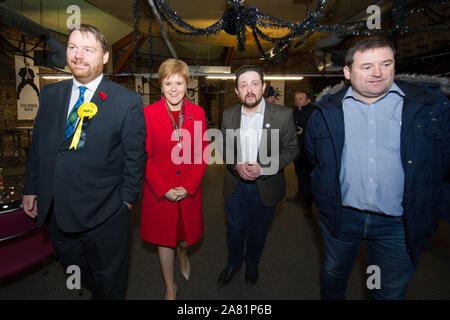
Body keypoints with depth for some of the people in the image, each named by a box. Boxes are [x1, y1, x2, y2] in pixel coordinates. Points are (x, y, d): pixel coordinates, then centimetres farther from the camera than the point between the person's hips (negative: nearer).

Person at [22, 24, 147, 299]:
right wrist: (31, 188, 10)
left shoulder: (128, 102, -12)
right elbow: (38, 146, 10)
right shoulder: (50, 94, 4)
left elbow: (135, 157, -9)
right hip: (57, 213, 5)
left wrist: (127, 199, -7)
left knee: (108, 282, 17)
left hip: (105, 215, -5)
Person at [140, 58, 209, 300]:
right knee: (164, 239, 12)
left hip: (190, 190, 2)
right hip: (159, 192, -1)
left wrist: (189, 186, -10)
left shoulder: (197, 112, -2)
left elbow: (202, 154, -1)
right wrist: (164, 189, -13)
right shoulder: (149, 113, -8)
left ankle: (183, 255, 57)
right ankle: (170, 287, 37)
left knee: (186, 233, 19)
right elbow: (145, 157, -7)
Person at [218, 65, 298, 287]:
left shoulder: (283, 115, -12)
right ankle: (233, 263, 44)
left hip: (265, 186, -1)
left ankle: (252, 265, 46)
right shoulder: (229, 115, -3)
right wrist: (236, 165, -15)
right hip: (236, 185, 2)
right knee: (235, 229, 17)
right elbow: (224, 147, 5)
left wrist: (263, 168, -20)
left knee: (258, 232, 18)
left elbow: (290, 150, -8)